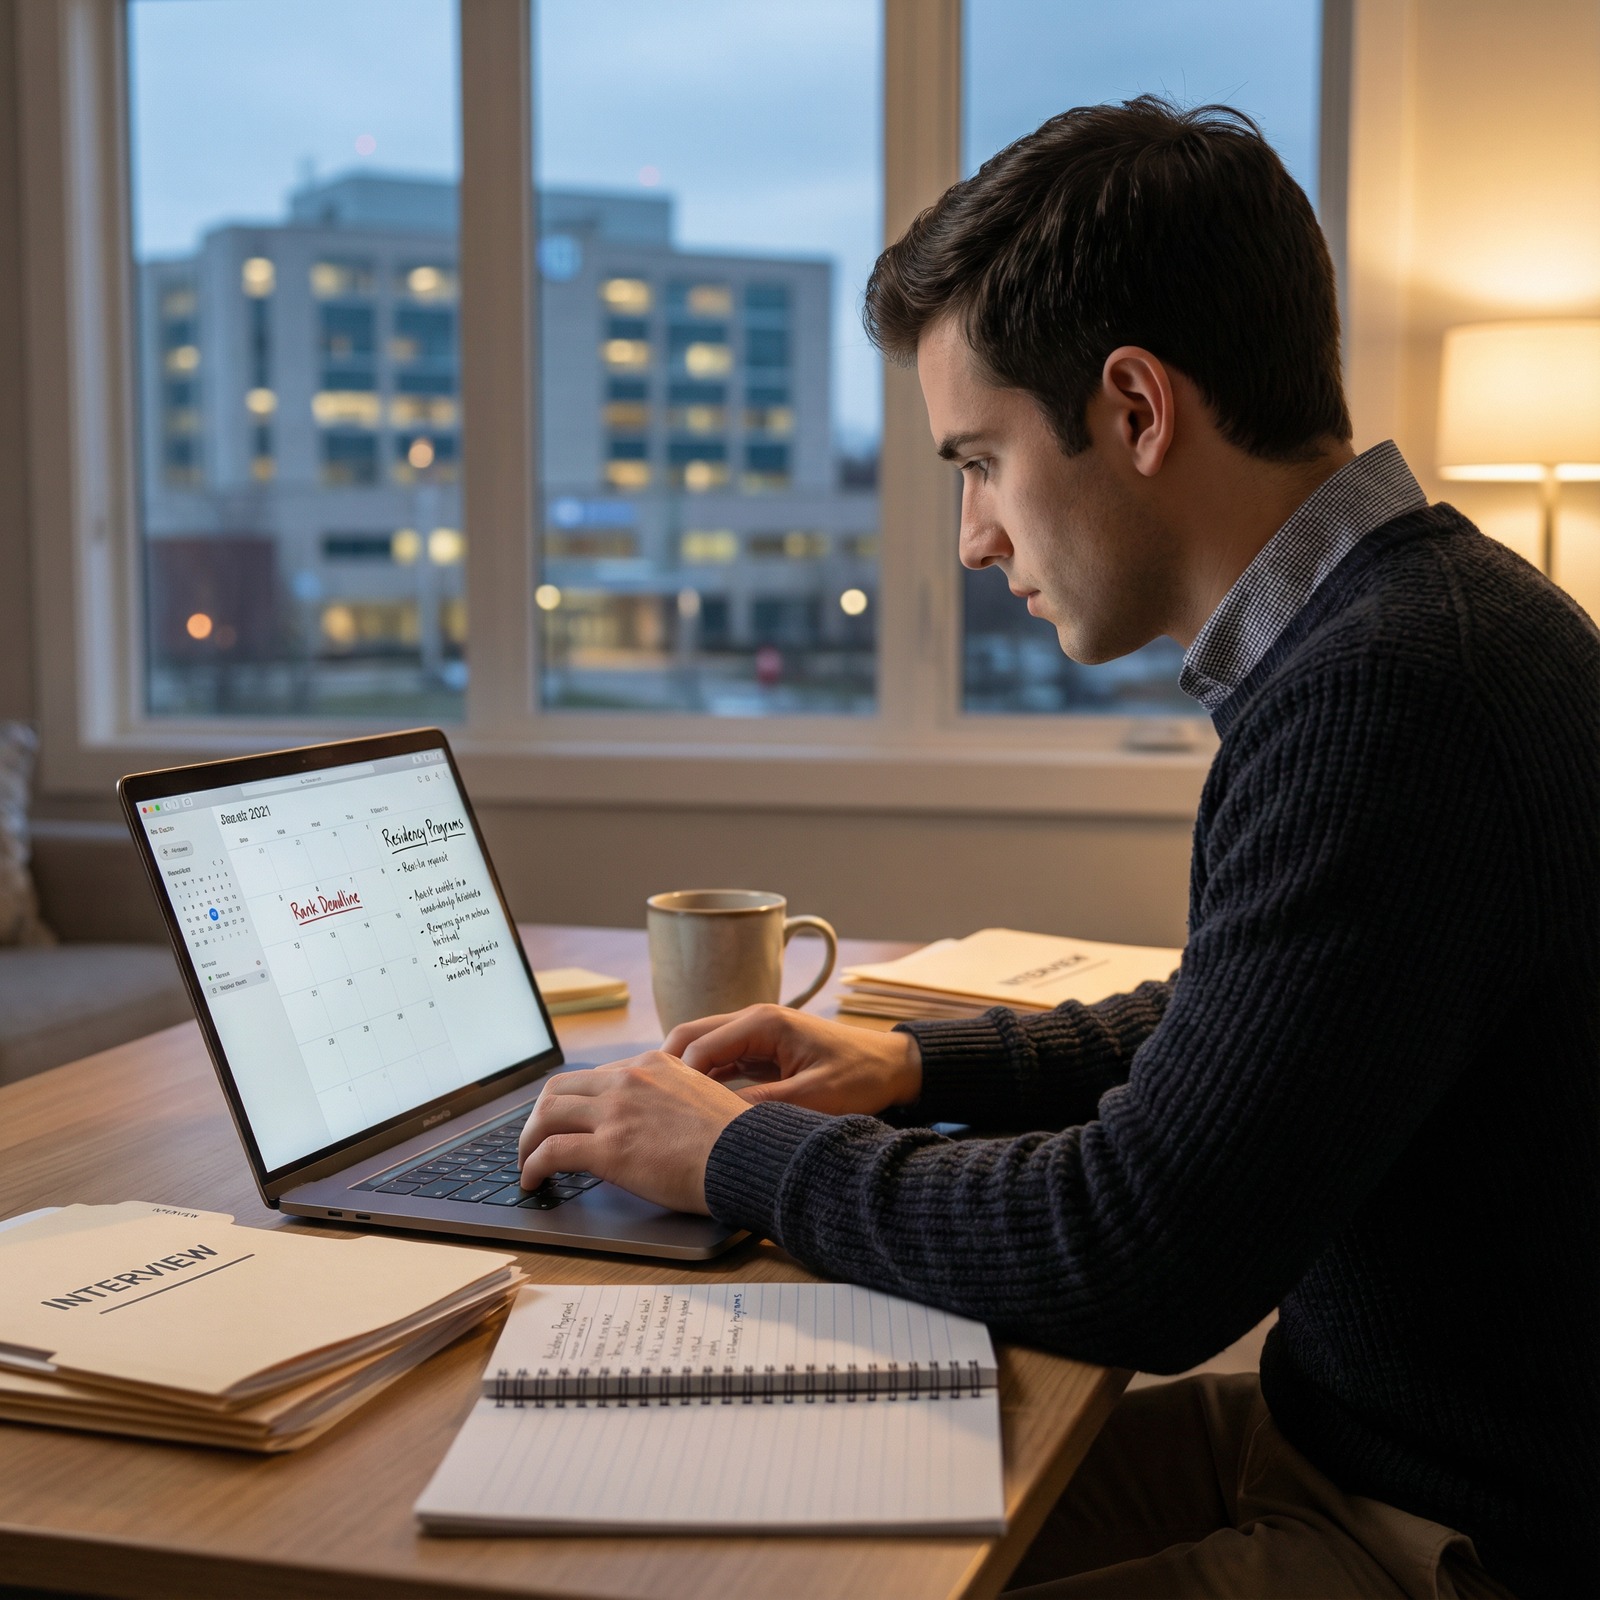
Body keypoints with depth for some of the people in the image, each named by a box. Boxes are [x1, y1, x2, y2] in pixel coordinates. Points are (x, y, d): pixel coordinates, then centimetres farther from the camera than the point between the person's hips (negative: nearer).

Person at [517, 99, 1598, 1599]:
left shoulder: (1382, 695, -28)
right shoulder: (1412, 622, 5)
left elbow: (1137, 1262, -26)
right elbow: (1227, 1035, 20)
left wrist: (742, 1154, -12)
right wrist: (920, 1064, 9)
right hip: (1360, 1423, 9)